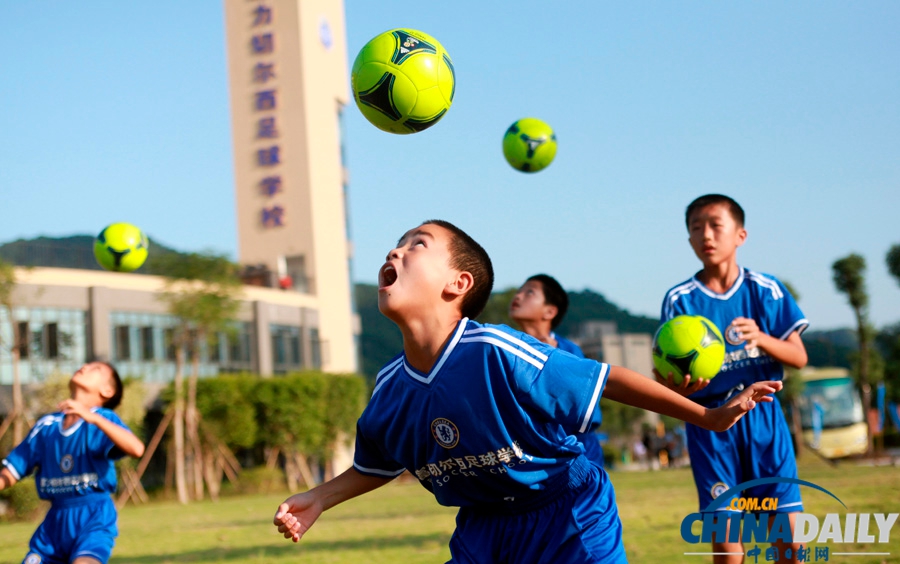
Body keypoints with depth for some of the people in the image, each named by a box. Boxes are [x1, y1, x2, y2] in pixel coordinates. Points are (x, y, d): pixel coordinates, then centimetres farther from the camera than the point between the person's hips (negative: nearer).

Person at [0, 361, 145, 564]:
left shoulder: (103, 419, -4)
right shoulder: (46, 425, 9)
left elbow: (136, 449, -24)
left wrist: (92, 417, -32)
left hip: (95, 518, -5)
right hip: (54, 521, 5)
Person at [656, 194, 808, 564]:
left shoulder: (765, 289, 3)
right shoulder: (679, 300, 1)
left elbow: (799, 357, 3)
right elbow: (666, 373, 0)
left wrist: (761, 338, -17)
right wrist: (678, 386, -24)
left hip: (762, 414, 1)